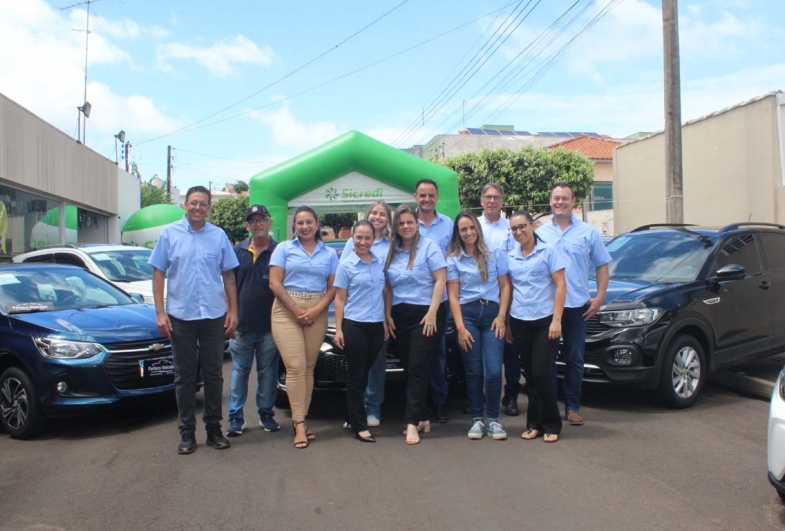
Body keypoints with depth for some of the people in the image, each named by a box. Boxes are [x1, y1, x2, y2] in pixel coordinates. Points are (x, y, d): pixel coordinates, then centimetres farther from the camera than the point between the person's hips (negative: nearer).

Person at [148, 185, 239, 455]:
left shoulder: (219, 236, 6)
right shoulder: (169, 234, 3)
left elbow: (228, 276, 8)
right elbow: (158, 273, 2)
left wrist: (233, 310, 2)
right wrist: (160, 312, -6)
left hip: (214, 316, 1)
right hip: (180, 316, -1)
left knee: (214, 374, 8)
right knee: (185, 376, 7)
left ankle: (214, 428, 19)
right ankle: (187, 432, 16)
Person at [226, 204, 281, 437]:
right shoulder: (238, 250, 7)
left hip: (270, 326, -1)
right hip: (241, 325, 2)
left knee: (268, 372, 8)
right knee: (239, 372, 7)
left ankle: (266, 413, 21)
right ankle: (235, 417, 14)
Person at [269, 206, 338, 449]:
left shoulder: (329, 253, 12)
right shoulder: (284, 248, 6)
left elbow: (333, 287, 6)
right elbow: (275, 284, -1)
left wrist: (316, 310, -10)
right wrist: (296, 310, -9)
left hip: (317, 313, 2)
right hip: (287, 311, -2)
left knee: (308, 368, 2)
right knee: (296, 367, -10)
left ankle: (300, 419, 9)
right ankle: (299, 424, -7)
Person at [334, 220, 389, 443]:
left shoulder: (381, 262, 8)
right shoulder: (346, 265, -3)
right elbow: (340, 299, -3)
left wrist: (386, 321, 12)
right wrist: (338, 329, -8)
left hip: (377, 326, 5)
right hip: (354, 326, -4)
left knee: (365, 374, 12)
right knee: (356, 376, 1)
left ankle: (352, 417, 26)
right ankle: (359, 425, 5)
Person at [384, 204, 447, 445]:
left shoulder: (429, 246, -4)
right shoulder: (391, 252, 12)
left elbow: (440, 280, -10)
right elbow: (388, 287, 13)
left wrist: (432, 313, -17)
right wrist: (388, 315, 4)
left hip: (425, 315, -6)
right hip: (400, 316, 6)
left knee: (417, 368, -9)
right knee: (409, 368, 8)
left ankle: (412, 423, -8)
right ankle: (423, 419, 17)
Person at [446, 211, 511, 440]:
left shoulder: (495, 254, 6)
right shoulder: (453, 259, 5)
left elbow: (505, 286, 6)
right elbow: (453, 295, 2)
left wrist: (501, 316, -5)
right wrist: (460, 327, -6)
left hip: (492, 314, 0)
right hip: (467, 315, 0)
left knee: (493, 371, -8)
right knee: (473, 372, 2)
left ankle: (493, 419, 7)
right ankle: (477, 419, 14)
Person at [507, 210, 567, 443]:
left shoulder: (549, 251, -2)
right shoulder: (510, 257, 10)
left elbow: (561, 286, -6)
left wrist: (556, 320, -14)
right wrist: (505, 320, 7)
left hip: (544, 321, -4)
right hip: (519, 322, 4)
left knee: (542, 373, -6)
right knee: (530, 375, 8)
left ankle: (551, 425, 8)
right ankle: (534, 423, 18)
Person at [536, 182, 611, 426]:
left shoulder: (588, 232, 5)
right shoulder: (540, 233, 5)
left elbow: (602, 266, 7)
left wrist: (600, 297, -3)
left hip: (577, 305, 0)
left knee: (574, 359, 6)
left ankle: (572, 407, 16)